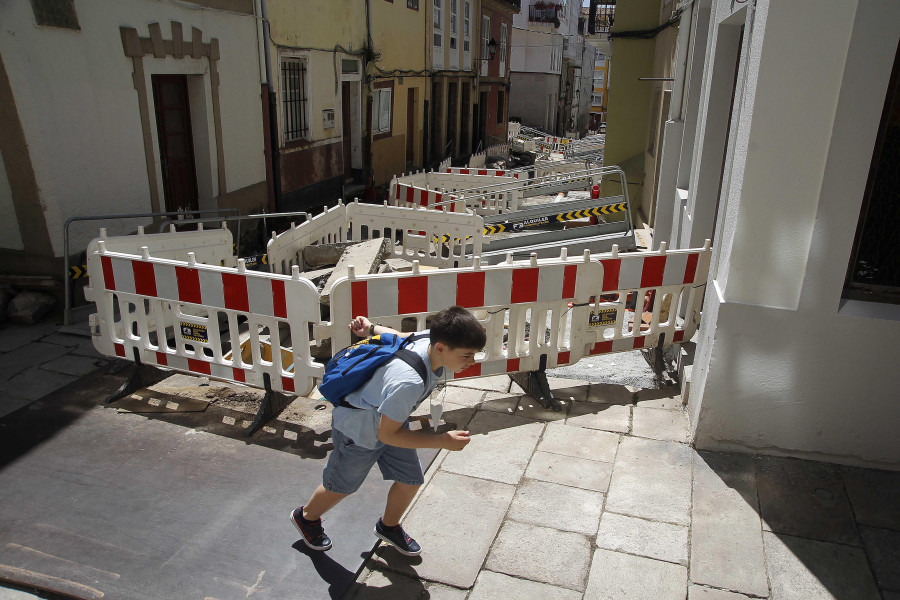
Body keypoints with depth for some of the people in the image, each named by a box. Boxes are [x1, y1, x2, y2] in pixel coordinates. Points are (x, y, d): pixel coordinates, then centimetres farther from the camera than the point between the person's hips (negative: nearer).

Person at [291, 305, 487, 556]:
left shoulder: (432, 339, -22)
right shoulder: (408, 381, -45)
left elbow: (401, 337, -3)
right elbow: (387, 434, -32)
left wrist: (372, 328, 12)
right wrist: (443, 441, -32)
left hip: (390, 418, 7)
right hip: (358, 429, -7)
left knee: (411, 479, 13)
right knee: (341, 486, 18)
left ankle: (388, 526, 42)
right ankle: (306, 517, 50)